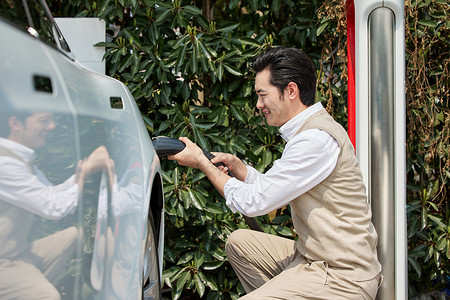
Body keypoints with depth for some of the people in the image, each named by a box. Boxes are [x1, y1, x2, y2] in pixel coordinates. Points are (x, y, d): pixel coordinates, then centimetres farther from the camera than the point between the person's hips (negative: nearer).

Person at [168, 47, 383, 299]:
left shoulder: (318, 139, -21)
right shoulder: (309, 130, 12)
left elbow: (254, 202, -18)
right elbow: (271, 190, 20)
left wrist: (203, 163, -7)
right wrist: (235, 165, 6)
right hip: (312, 257, 10)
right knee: (239, 241, 17)